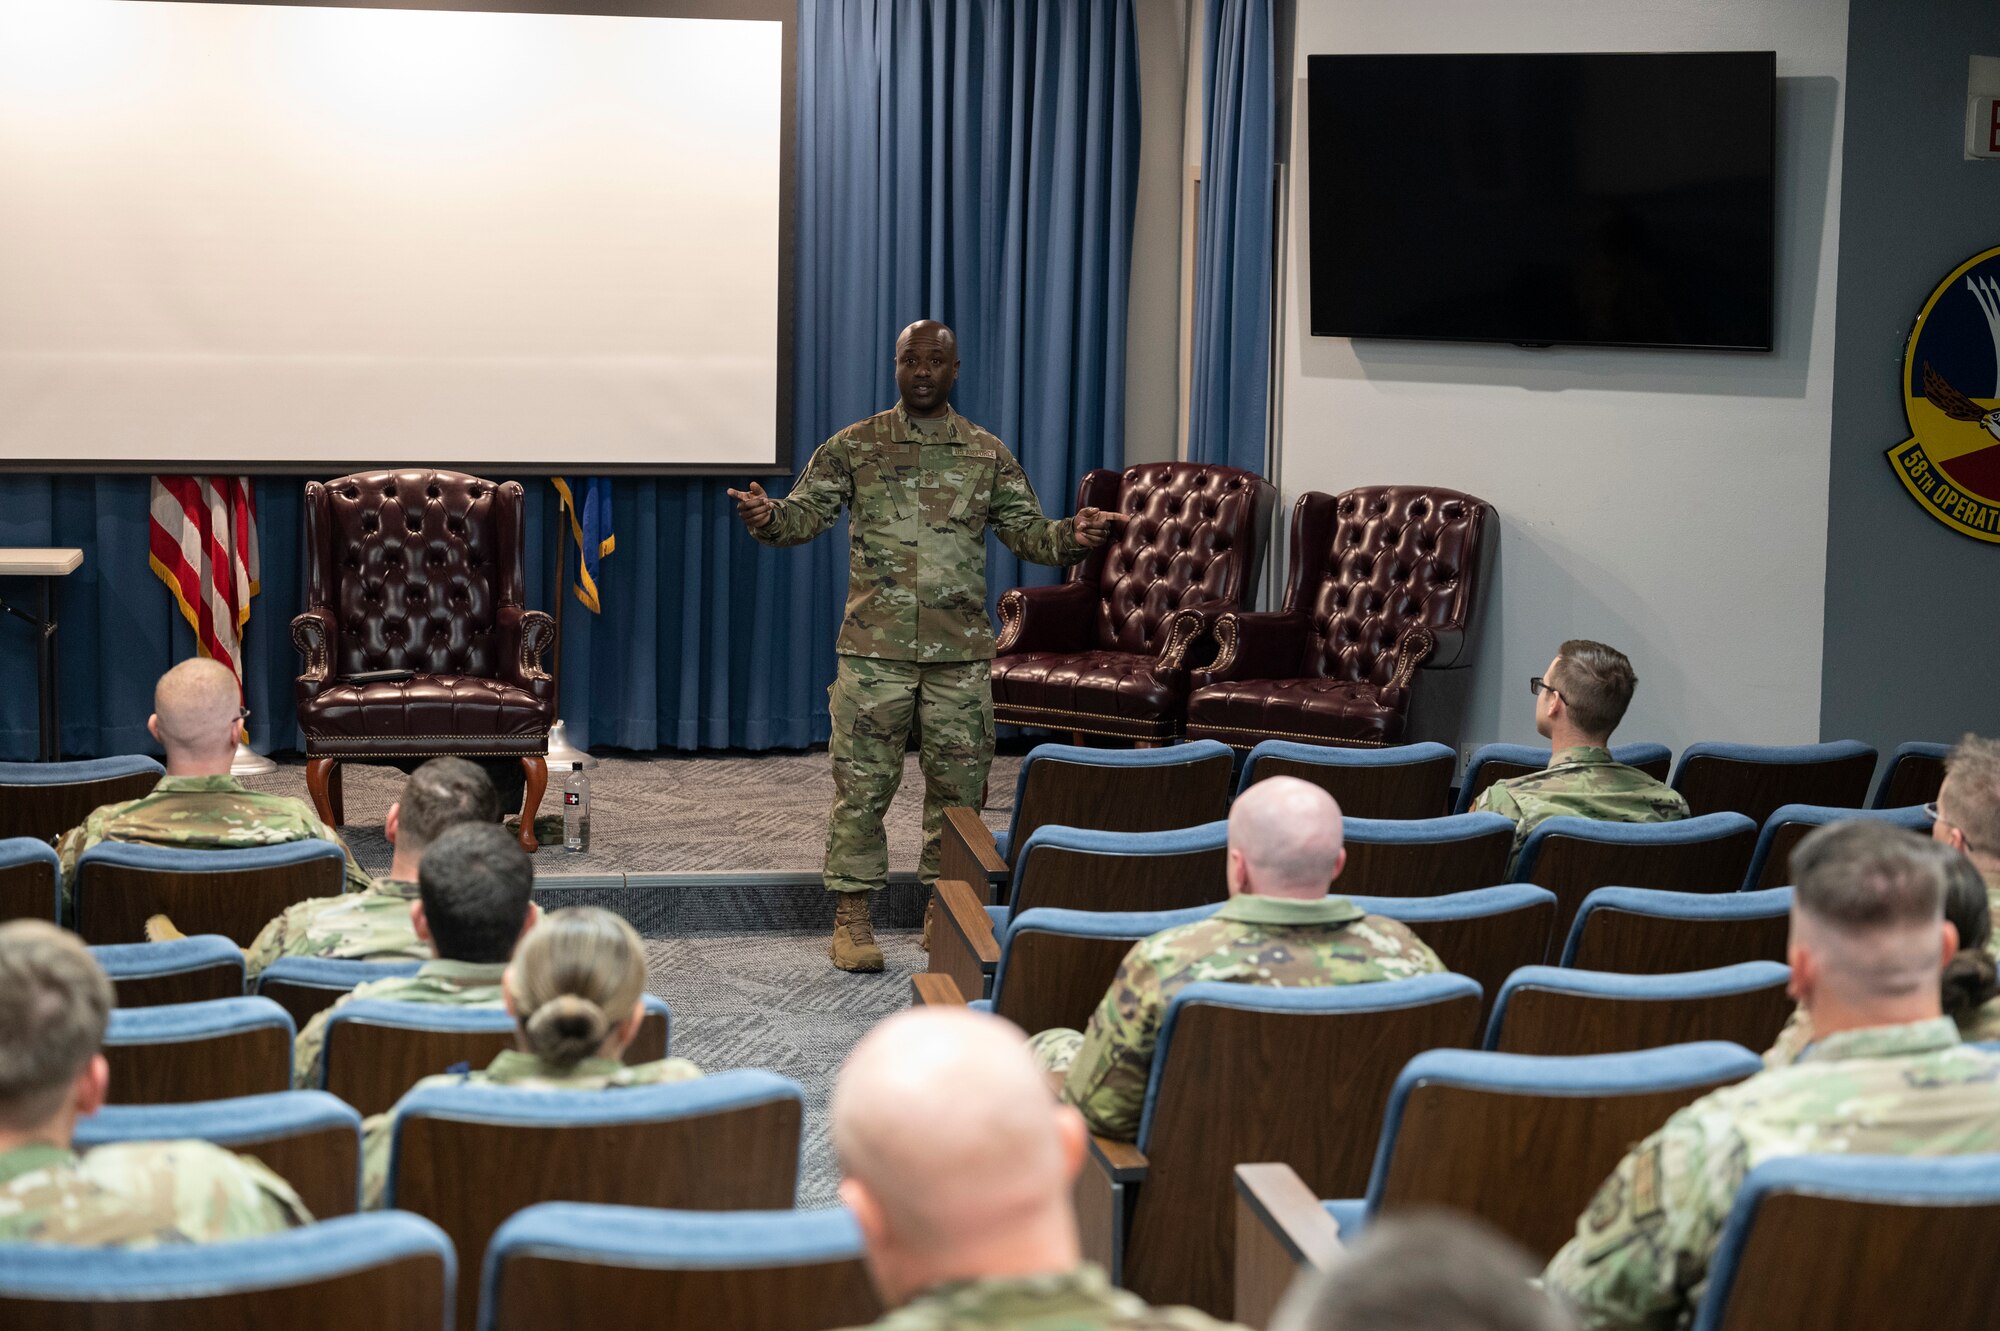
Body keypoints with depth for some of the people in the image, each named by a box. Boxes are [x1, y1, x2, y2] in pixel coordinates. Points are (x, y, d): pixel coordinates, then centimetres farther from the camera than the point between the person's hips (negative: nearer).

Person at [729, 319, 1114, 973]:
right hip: (874, 649, -2)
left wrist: (1071, 537, -12)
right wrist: (768, 518, -21)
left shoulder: (988, 454, 8)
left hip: (960, 652, 2)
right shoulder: (854, 446, 3)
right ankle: (852, 917, 8)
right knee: (863, 782, -1)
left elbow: (1026, 531, 9)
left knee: (957, 784, 8)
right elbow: (807, 513, 1)